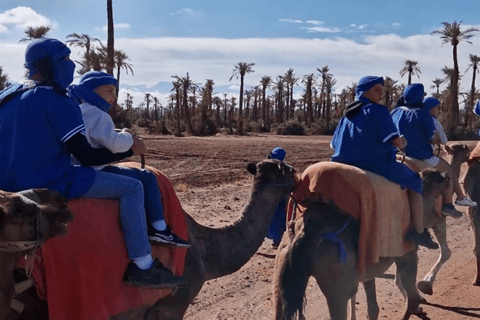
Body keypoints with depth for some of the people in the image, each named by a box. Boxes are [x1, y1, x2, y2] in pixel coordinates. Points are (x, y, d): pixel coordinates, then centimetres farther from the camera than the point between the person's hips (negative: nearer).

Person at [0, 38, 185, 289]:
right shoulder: (57, 101, -15)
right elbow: (87, 157, -17)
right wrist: (130, 149, -5)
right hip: (48, 182, -9)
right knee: (131, 188, -3)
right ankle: (142, 266, -1)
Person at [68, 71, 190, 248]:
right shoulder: (97, 115, -15)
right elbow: (115, 143, -26)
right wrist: (127, 136, -5)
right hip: (95, 173, -11)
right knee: (147, 178, -5)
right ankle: (159, 229, -4)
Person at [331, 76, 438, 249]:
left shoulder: (347, 114, 13)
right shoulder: (378, 110, -9)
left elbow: (335, 145, 16)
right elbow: (395, 141, -16)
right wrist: (401, 143, 8)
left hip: (345, 166, 8)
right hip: (376, 165, -8)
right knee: (414, 181, 12)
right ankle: (419, 232, 9)